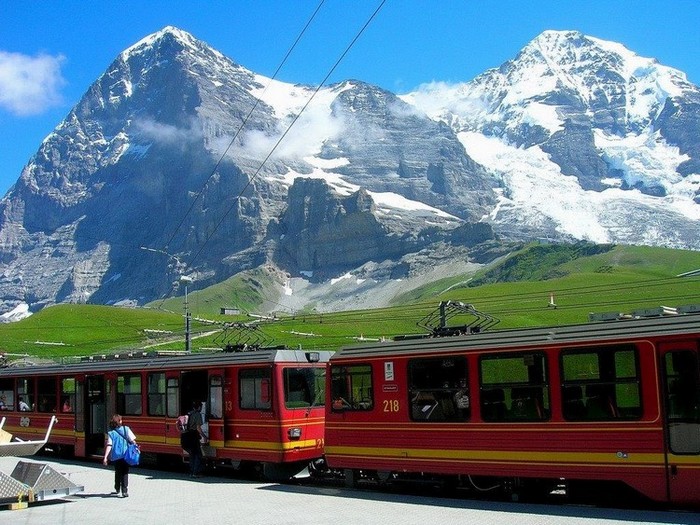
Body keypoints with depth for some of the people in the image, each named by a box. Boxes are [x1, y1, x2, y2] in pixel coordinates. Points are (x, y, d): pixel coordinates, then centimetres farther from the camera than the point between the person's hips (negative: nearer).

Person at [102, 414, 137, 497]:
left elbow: (109, 446, -12)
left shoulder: (111, 433, -4)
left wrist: (105, 457, -14)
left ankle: (117, 489, 32)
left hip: (116, 456, 1)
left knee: (118, 473, 20)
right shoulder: (126, 429, -2)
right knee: (125, 473, 4)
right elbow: (133, 440, -5)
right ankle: (124, 491, -7)